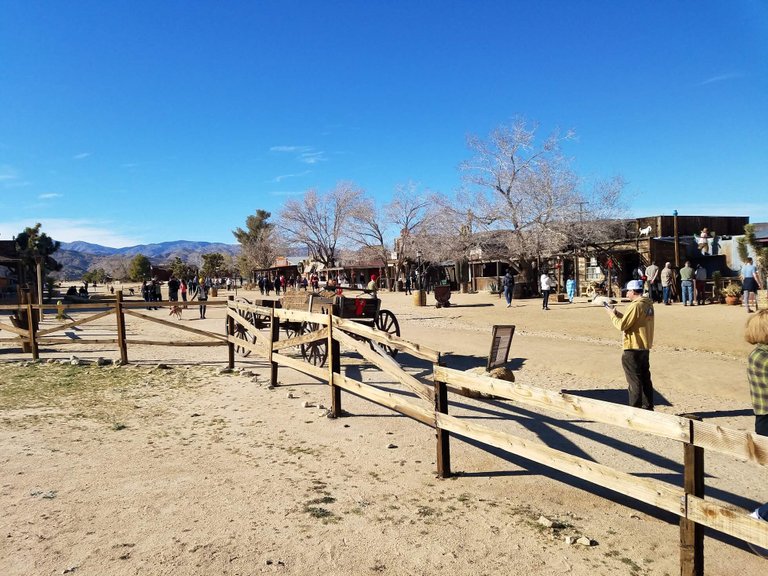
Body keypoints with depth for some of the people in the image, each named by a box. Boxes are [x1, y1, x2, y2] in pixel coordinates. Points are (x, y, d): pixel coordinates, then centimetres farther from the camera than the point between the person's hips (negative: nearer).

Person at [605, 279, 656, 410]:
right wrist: (617, 313, 11)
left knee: (634, 381, -1)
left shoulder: (635, 306, -19)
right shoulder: (648, 305, 10)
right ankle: (648, 407, 23)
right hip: (645, 347, 9)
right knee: (645, 378, 15)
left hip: (633, 348, -9)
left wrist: (612, 315, -3)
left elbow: (622, 325, -18)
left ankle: (635, 408, 4)